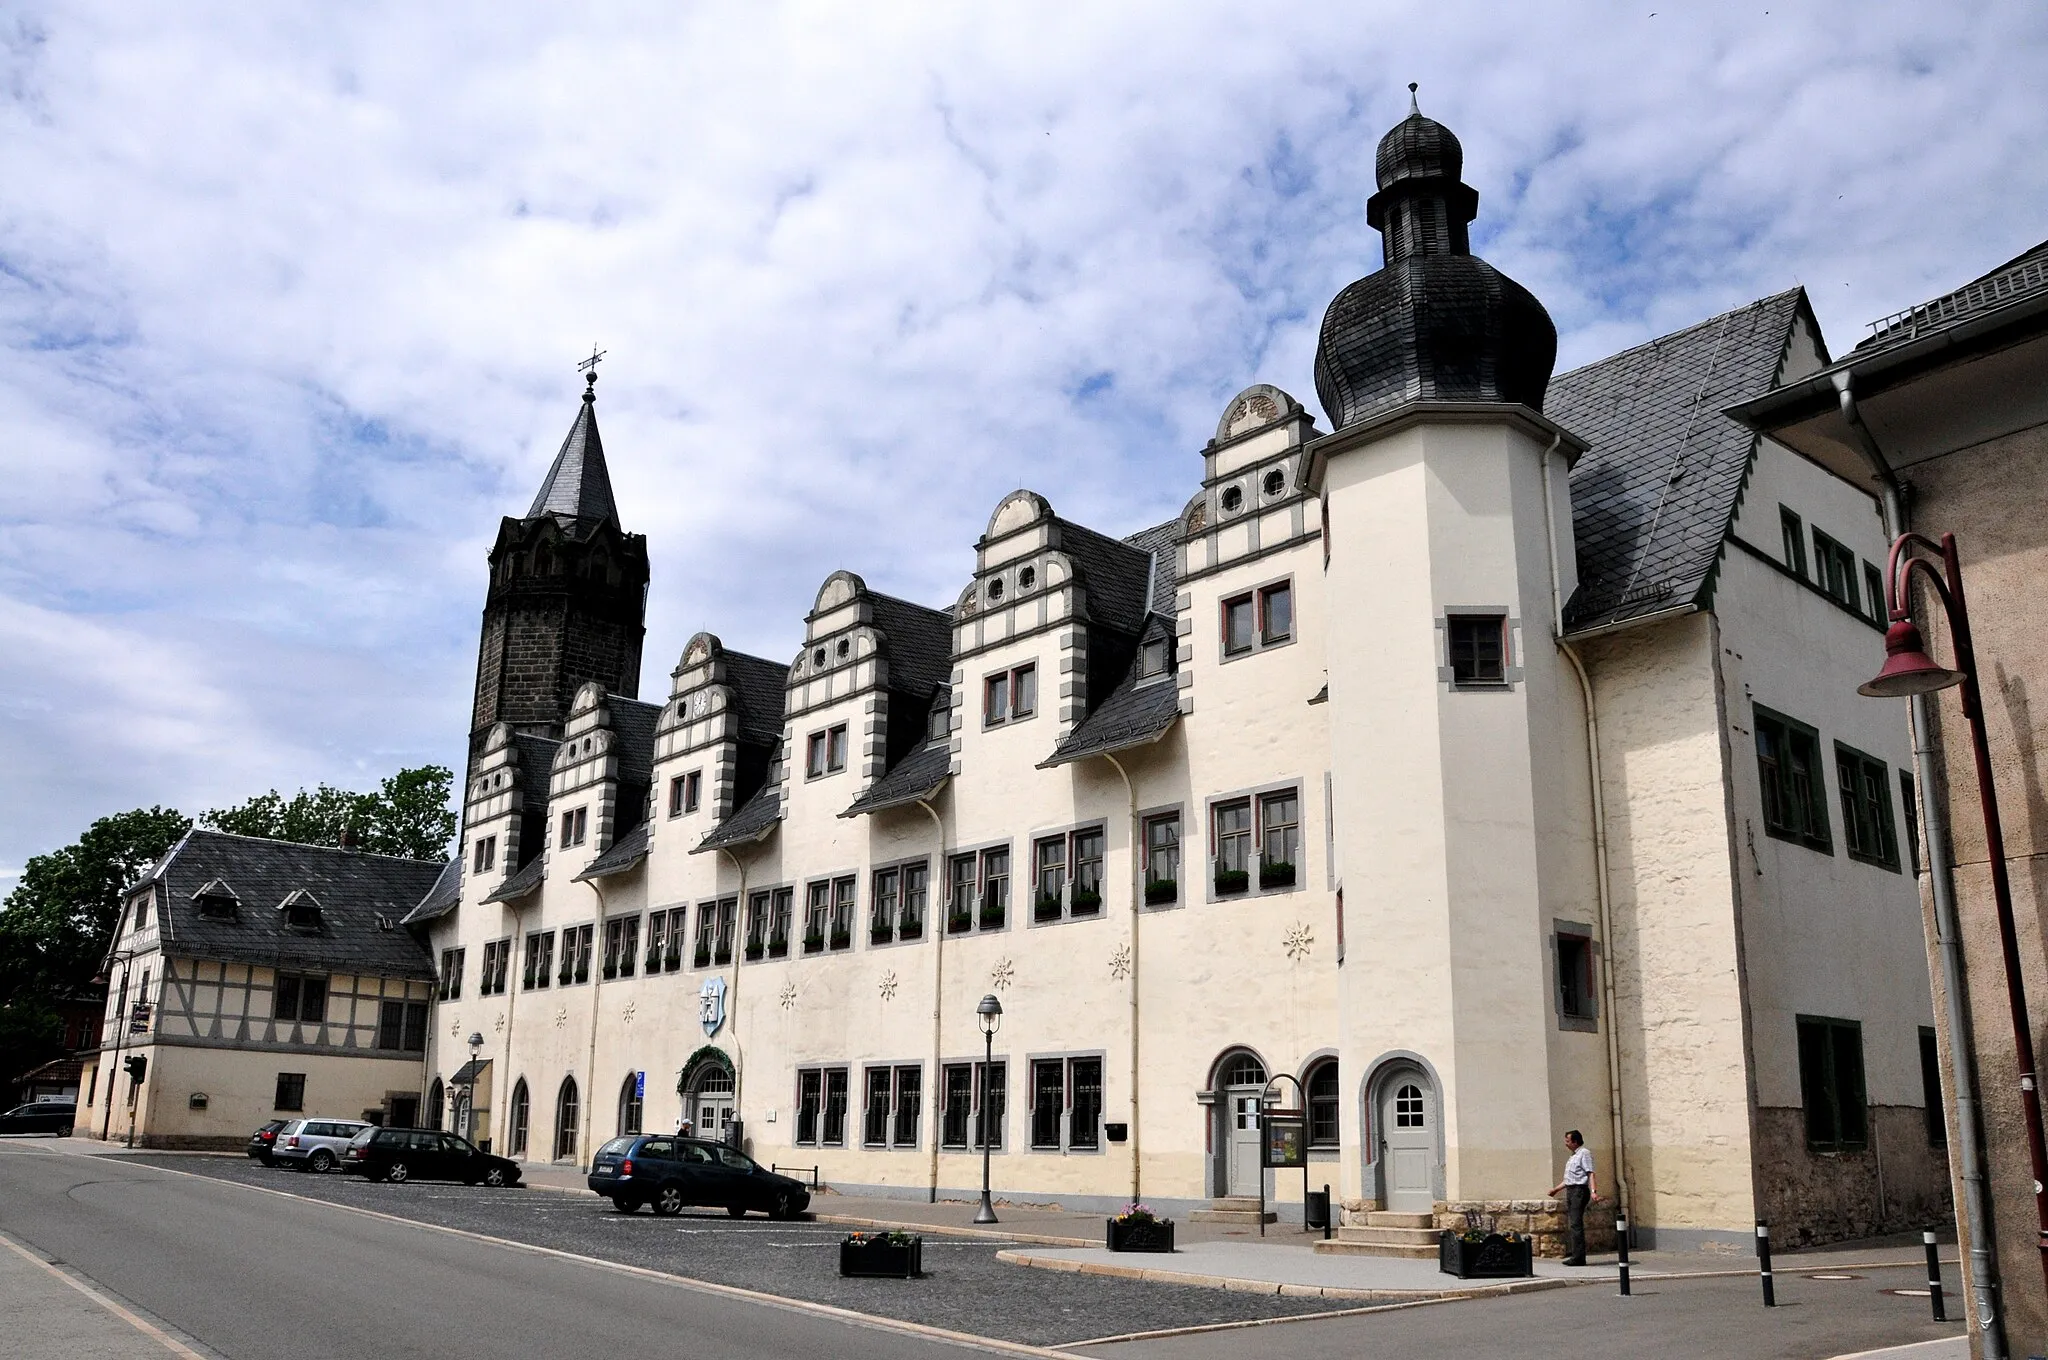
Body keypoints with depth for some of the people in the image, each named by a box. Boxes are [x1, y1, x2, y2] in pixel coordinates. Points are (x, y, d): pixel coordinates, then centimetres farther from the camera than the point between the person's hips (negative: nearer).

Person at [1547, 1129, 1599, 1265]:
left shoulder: (1584, 1153, -4)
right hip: (1570, 1191, 10)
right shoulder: (1572, 1157, 24)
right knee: (1570, 1224, 8)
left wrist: (1593, 1191, -28)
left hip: (1579, 1190, -10)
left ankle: (1578, 1257, -16)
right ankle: (1572, 1253, 10)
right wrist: (1556, 1189, 32)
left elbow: (1590, 1173, -16)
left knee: (1576, 1224, -14)